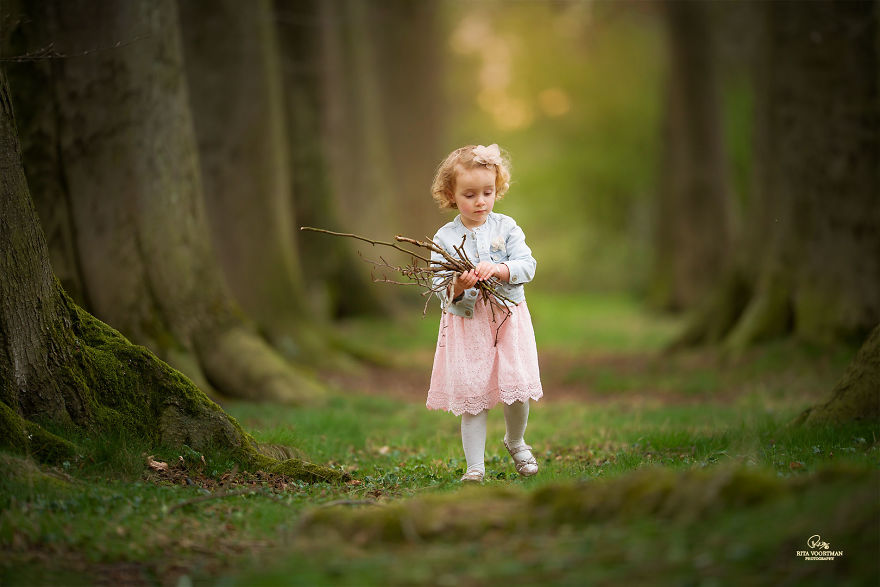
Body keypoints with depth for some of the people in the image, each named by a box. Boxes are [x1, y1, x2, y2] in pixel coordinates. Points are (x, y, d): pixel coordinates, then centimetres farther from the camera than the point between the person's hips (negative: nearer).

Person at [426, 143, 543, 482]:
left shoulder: (505, 228, 2)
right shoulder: (445, 238, 0)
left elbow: (527, 265, -7)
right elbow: (439, 288, -3)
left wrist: (499, 270, -25)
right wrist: (456, 288, -25)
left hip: (509, 318, 1)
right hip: (466, 324, 0)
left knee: (516, 390, -5)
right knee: (471, 396, -2)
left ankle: (516, 442, 26)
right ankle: (474, 466, 10)